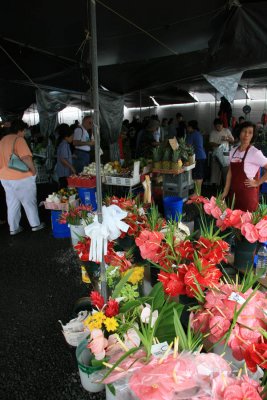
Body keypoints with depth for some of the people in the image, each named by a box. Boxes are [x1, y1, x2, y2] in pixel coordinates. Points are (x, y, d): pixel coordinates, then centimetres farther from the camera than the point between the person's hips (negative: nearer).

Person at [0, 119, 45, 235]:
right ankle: (35, 224, 19)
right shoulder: (19, 139, -15)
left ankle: (13, 228, 22)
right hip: (21, 177, -7)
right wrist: (33, 170, -15)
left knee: (12, 203, 15)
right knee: (29, 201, 8)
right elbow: (26, 157, -27)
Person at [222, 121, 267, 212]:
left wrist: (257, 182, -10)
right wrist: (225, 192, 8)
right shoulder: (233, 151, 6)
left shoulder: (255, 153, -12)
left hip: (248, 195, -5)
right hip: (234, 193, 5)